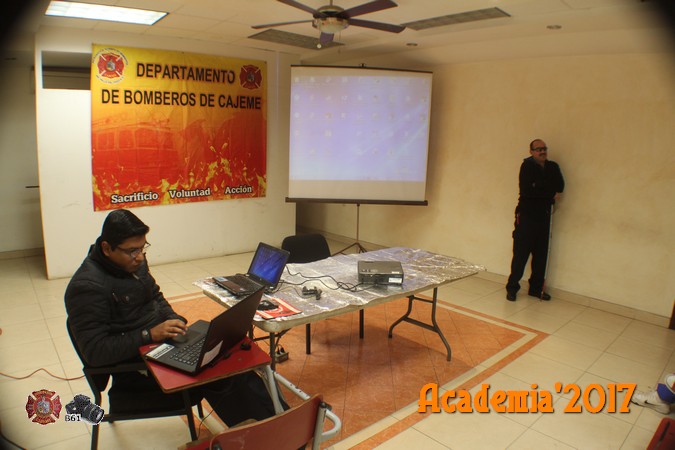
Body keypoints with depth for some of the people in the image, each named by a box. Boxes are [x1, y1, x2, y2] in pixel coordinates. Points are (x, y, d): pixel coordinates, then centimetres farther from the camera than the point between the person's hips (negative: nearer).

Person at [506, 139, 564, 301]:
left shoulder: (552, 167, 11)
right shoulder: (528, 165, -6)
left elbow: (560, 186, -2)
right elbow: (527, 189, -18)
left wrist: (538, 186, -13)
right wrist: (550, 193, -6)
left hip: (544, 216, 5)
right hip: (527, 216, -5)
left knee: (541, 254, 9)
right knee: (521, 253, -3)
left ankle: (536, 288, 20)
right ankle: (512, 288, 7)